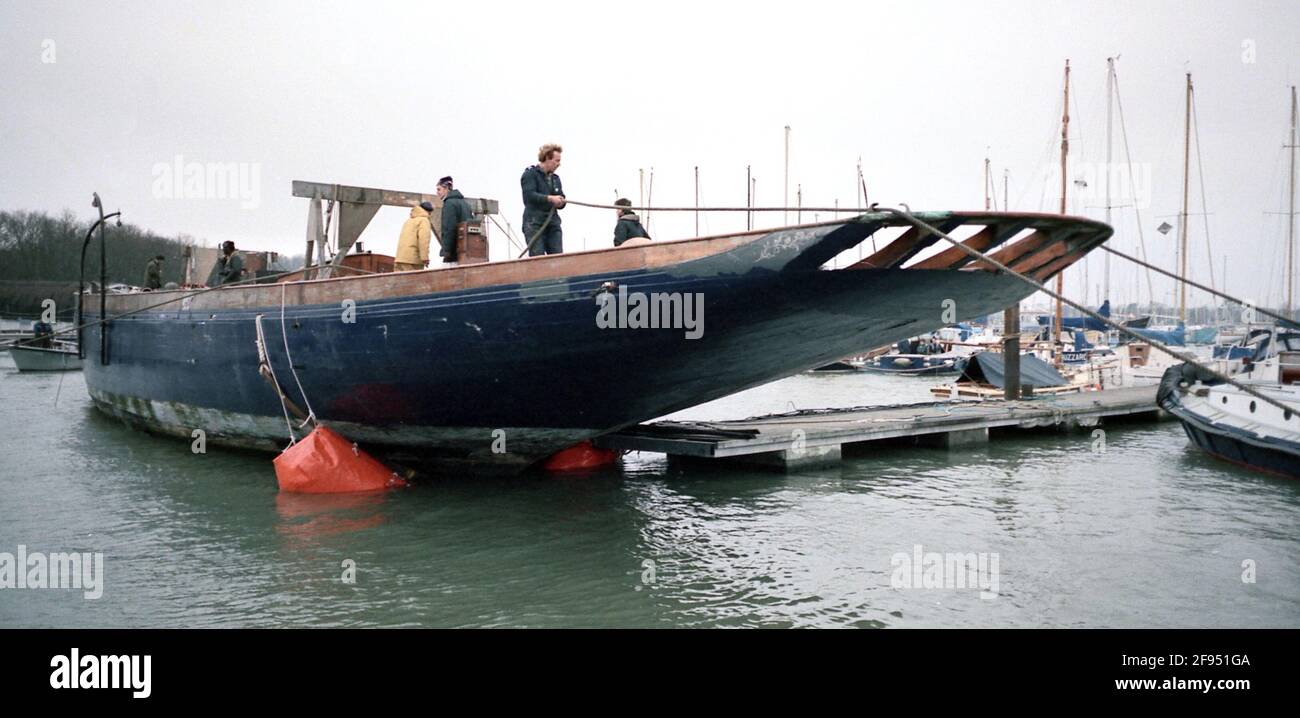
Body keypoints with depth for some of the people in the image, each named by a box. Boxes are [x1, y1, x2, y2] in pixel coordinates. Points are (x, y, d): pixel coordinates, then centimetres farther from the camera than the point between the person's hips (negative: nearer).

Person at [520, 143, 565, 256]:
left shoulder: (555, 178, 22)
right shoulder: (530, 174, 0)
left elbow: (561, 198, 19)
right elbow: (529, 195, -15)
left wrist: (560, 202, -5)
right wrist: (550, 198, -23)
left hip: (553, 224, 6)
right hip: (535, 223, -6)